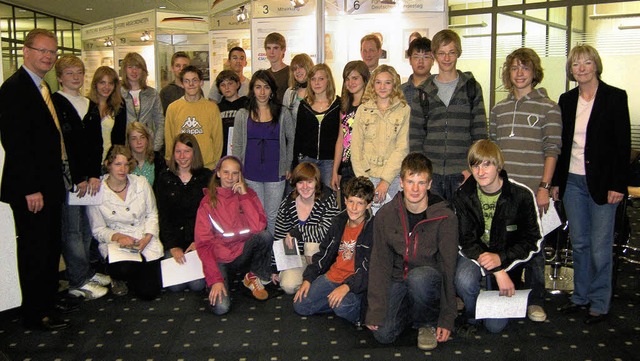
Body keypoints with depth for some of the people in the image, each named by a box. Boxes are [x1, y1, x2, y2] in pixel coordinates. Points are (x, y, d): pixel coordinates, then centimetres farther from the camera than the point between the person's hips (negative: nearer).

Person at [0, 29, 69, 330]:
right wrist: (31, 189, -21)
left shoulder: (43, 88, 14)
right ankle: (34, 315, 16)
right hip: (30, 189, -9)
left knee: (50, 246, 17)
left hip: (49, 185, 9)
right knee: (34, 249, 2)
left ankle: (49, 301, 31)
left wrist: (57, 179, 13)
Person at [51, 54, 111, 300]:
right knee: (72, 228, -3)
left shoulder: (89, 105, 16)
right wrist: (78, 179, -11)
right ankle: (78, 282, 4)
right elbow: (60, 144, -10)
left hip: (88, 175, 6)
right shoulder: (55, 103, -4)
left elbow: (96, 142, 10)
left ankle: (86, 271, 20)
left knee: (87, 226, 8)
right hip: (67, 176, -6)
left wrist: (94, 174, -2)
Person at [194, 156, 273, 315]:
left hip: (243, 252, 2)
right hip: (219, 259, -2)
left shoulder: (248, 194, 0)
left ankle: (253, 277, -2)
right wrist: (215, 279, -20)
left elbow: (259, 227, -17)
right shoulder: (208, 201, -5)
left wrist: (244, 195, -18)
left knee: (265, 236, -28)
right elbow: (203, 243, -10)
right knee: (220, 307, -23)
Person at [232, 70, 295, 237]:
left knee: (273, 215, 6)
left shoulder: (282, 113, 2)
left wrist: (288, 166, 6)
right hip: (251, 174, 1)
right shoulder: (243, 115, 4)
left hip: (275, 173, -1)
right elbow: (237, 145, 6)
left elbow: (292, 140, 8)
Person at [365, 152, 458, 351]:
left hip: (428, 277, -2)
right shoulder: (385, 215, -5)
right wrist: (375, 311, -14)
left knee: (418, 277, -37)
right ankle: (411, 310, 14)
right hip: (398, 279, 2)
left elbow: (448, 265, -10)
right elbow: (379, 263, -6)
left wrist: (447, 317, -11)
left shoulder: (445, 217, -12)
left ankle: (428, 323, -6)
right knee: (383, 334, -19)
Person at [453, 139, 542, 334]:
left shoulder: (522, 195, -15)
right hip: (474, 253, 1)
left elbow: (533, 241, -9)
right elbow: (465, 241, -13)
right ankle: (470, 316, 0)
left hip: (507, 258, 0)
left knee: (495, 325, -5)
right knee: (464, 280, -35)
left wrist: (500, 259, -25)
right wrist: (496, 271, -26)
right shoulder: (463, 195, -11)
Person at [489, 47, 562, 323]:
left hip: (533, 189, -3)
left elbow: (552, 151, -3)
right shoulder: (498, 109, 13)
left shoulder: (548, 108, 1)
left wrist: (545, 187, -10)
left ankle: (535, 301, 17)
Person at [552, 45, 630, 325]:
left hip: (602, 182, -4)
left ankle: (600, 303, 15)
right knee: (579, 243, 12)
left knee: (600, 246, 1)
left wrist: (618, 184, -12)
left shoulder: (615, 97, -4)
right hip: (572, 181, 5)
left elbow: (623, 144, -7)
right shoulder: (566, 100, 9)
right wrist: (556, 181, 10)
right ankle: (581, 296, 25)